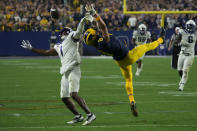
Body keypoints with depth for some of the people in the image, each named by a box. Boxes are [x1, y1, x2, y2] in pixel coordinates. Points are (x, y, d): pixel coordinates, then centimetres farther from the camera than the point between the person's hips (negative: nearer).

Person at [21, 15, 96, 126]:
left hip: (73, 69, -9)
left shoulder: (72, 37, 6)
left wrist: (82, 22, -34)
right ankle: (78, 116, 18)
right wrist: (31, 48, 39)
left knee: (73, 94, -22)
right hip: (65, 72, 9)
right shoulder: (58, 47, 27)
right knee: (64, 97, 8)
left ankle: (90, 114, -22)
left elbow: (78, 32, -14)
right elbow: (46, 52, 36)